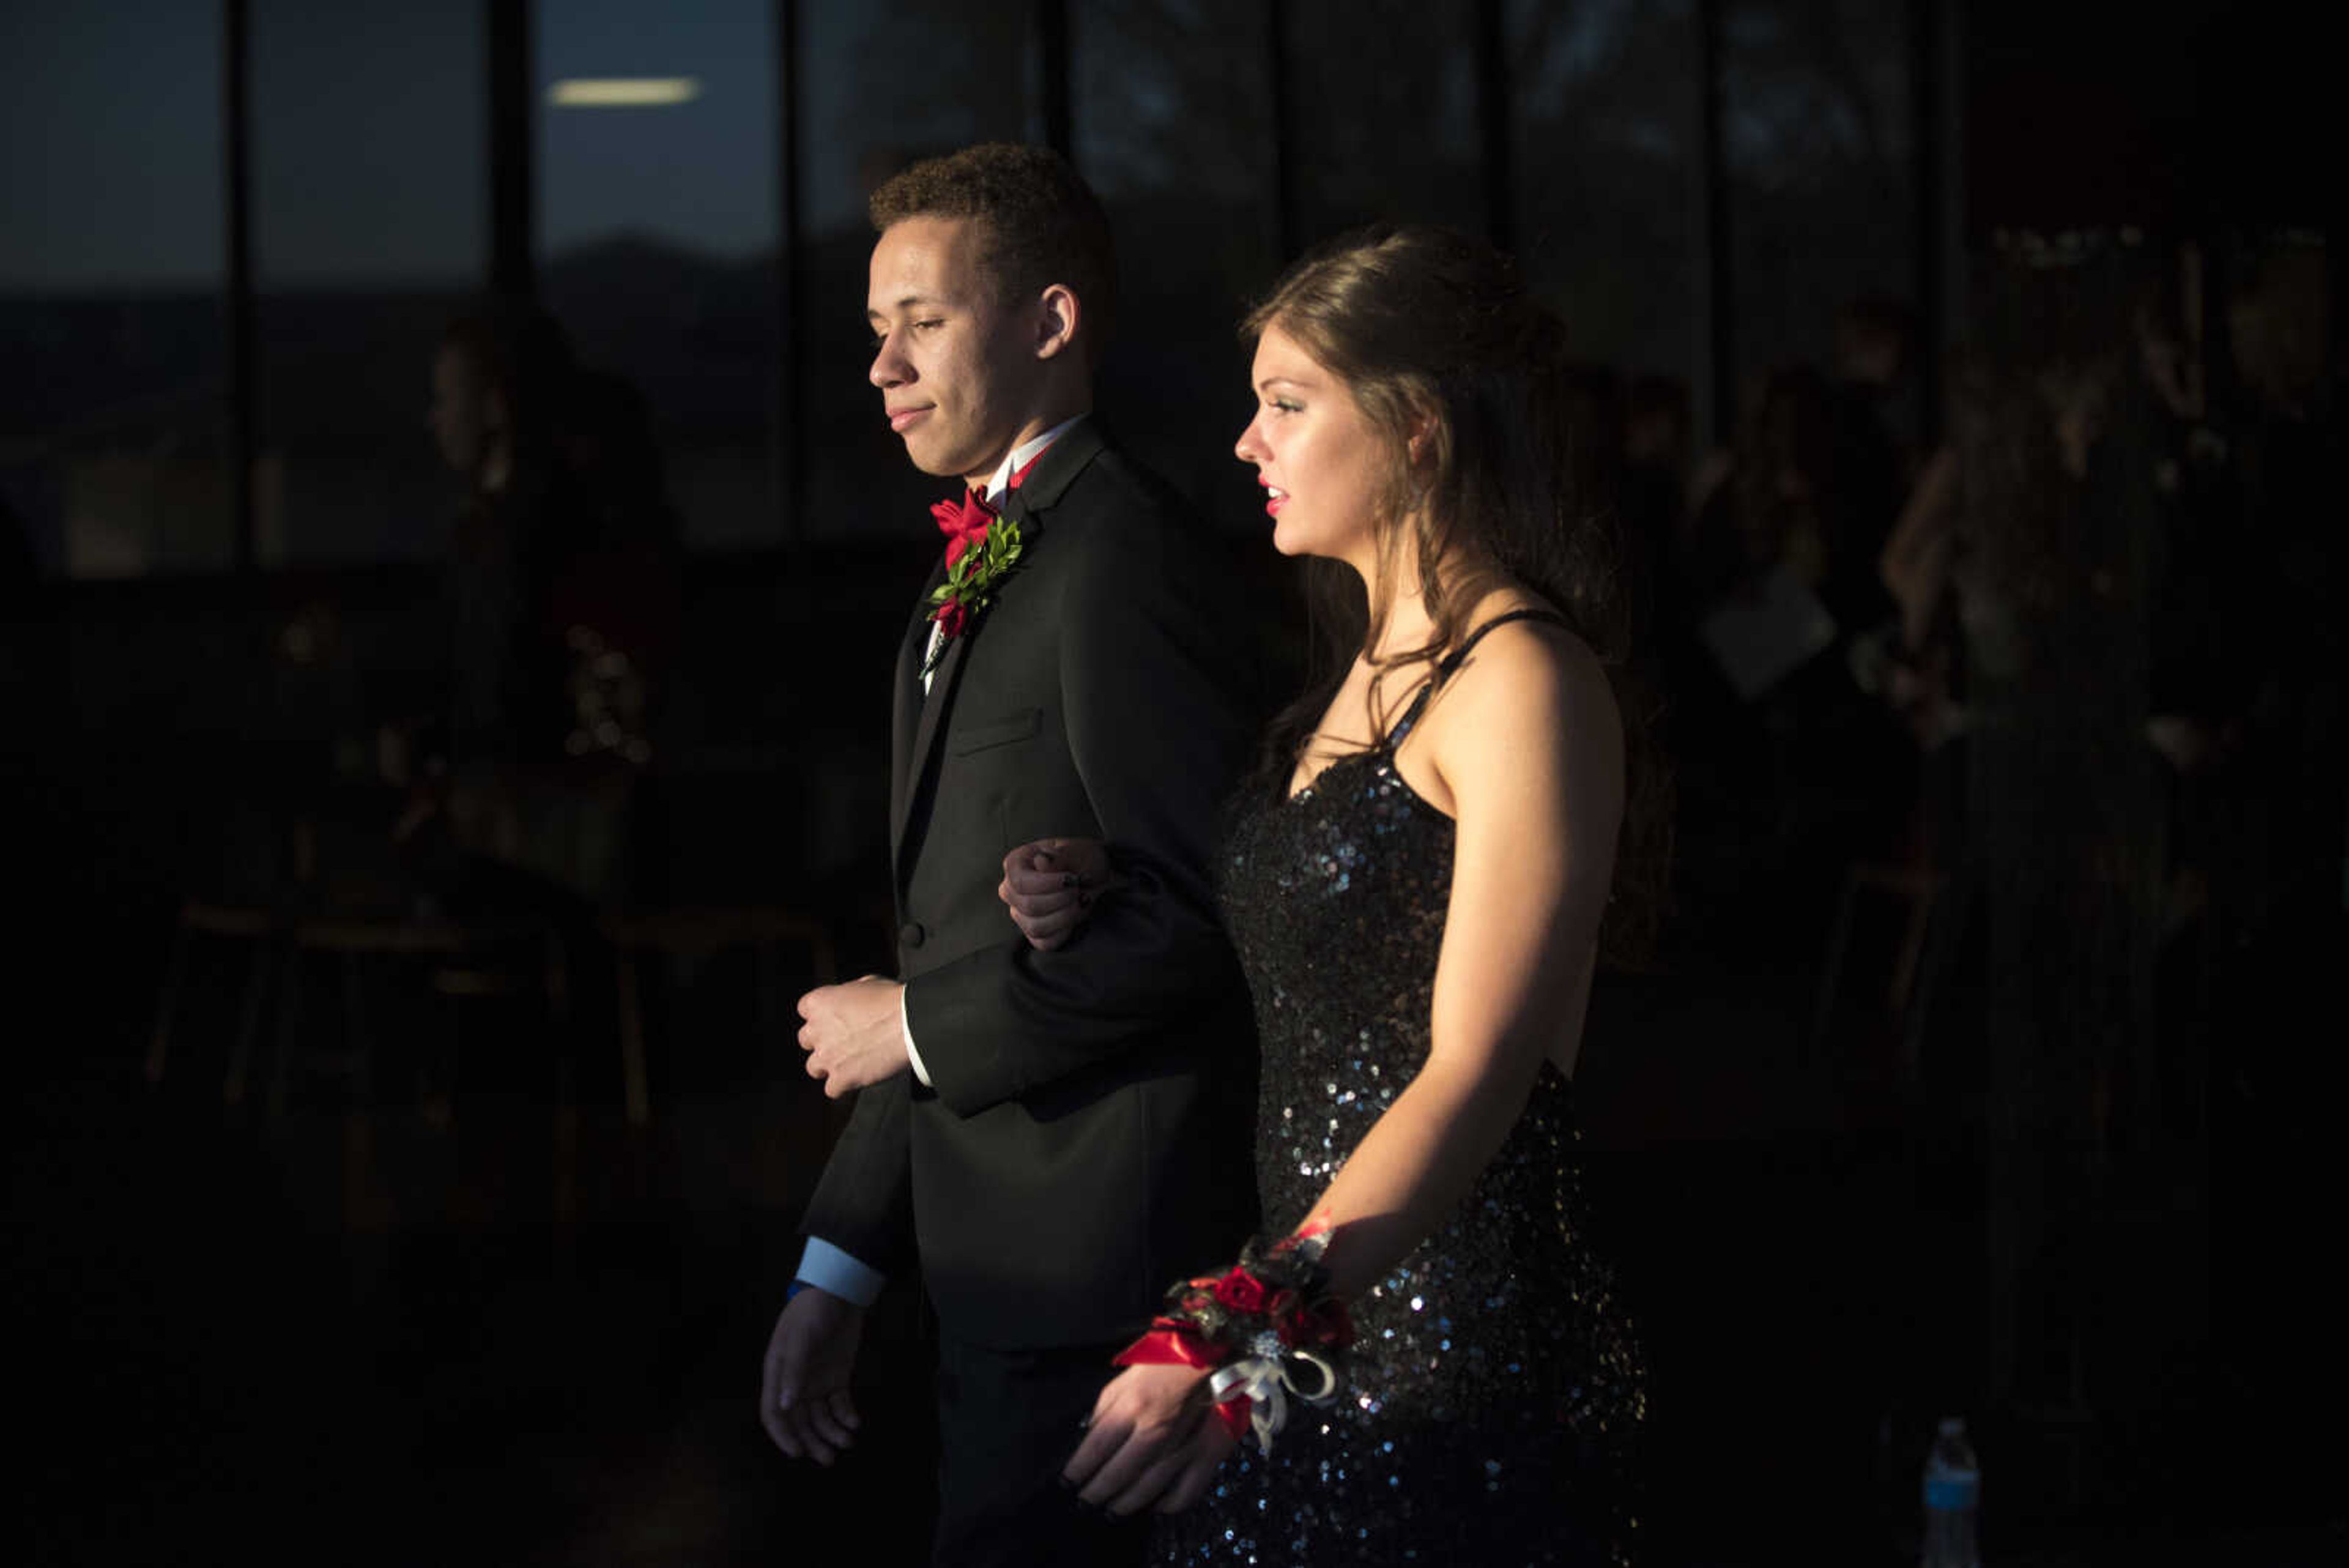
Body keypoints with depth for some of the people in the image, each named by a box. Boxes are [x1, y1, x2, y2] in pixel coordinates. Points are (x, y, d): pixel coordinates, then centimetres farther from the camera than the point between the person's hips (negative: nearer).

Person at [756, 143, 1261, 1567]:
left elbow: (1201, 912, -21)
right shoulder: (970, 579, 18)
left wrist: (921, 1024, -12)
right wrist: (842, 1270, 17)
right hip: (1000, 1278, 9)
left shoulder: (1121, 549, -14)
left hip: (1095, 1278, -9)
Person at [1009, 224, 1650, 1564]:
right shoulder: (1370, 664, 16)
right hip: (1312, 1350, 9)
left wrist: (1241, 1329, -32)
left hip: (1462, 1366, -9)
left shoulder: (1524, 682, -14)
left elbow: (1476, 1071, -22)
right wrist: (1104, 908, 7)